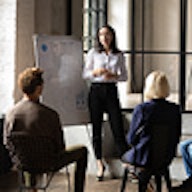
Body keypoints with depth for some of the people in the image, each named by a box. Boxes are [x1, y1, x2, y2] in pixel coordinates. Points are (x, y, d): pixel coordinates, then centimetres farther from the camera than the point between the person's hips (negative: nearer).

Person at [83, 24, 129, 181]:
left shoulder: (119, 55, 6)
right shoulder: (93, 53, 4)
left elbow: (124, 76, 9)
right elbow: (85, 74, 5)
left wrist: (114, 76, -11)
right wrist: (96, 72, -14)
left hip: (112, 91, 0)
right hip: (96, 91, 0)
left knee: (118, 127, -4)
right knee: (96, 128, 3)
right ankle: (100, 164, 13)